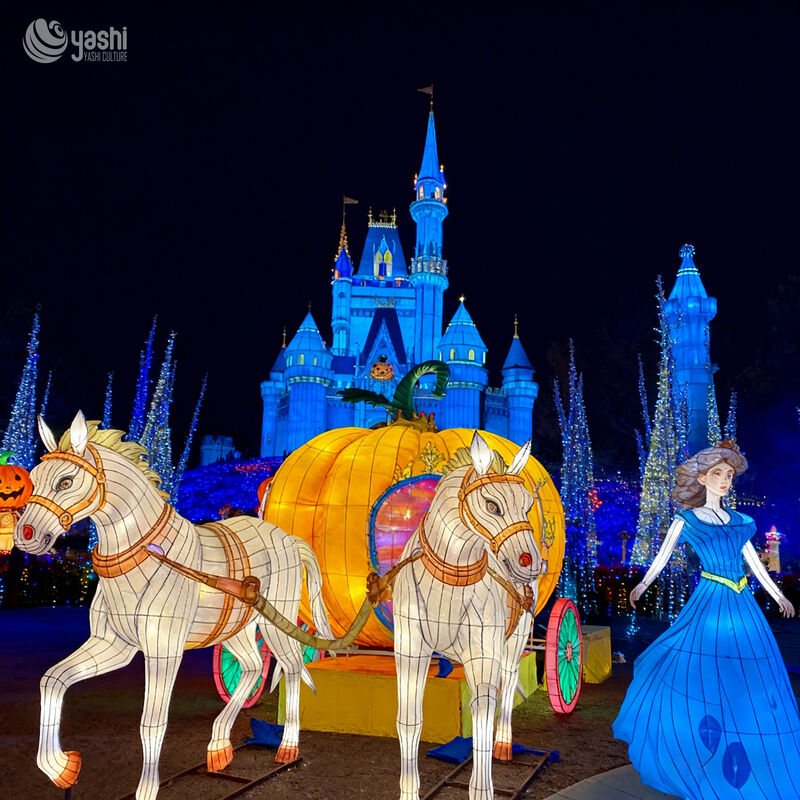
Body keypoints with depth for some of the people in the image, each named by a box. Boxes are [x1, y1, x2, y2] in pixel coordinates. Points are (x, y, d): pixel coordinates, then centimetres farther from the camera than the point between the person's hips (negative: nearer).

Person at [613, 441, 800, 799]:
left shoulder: (737, 521, 10)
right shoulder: (686, 521, -3)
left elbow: (754, 562, 17)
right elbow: (662, 557, 1)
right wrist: (642, 585, -6)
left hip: (742, 607, 5)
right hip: (710, 603, -4)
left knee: (748, 683, 10)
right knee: (701, 679, 0)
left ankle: (756, 766, 26)